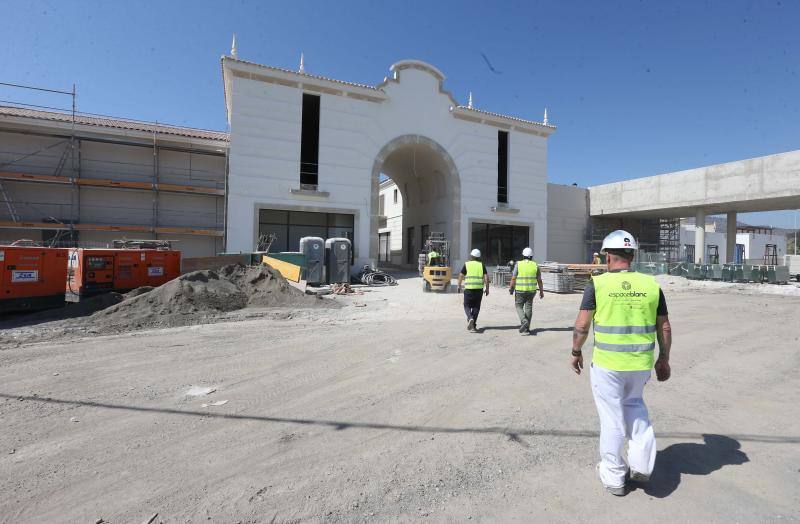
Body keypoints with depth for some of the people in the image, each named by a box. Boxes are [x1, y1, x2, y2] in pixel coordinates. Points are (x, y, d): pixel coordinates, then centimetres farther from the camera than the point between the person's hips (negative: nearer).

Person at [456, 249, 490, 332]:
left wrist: (459, 286, 11)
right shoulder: (482, 265, 7)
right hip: (479, 289, 2)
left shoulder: (467, 264, 2)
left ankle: (470, 318, -17)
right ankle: (473, 325, 13)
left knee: (467, 306, 9)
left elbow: (461, 276, 1)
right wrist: (487, 288, 6)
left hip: (469, 288, -2)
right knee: (476, 307, 12)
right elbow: (486, 277, 1)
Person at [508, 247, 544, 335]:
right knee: (528, 308, 10)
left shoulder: (518, 264, -6)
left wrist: (511, 288, 2)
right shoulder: (535, 265, 1)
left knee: (519, 306, 10)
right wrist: (541, 291, 10)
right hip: (531, 290, 3)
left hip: (520, 290, -3)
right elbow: (539, 280, 3)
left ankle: (524, 321, -13)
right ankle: (526, 328, 14)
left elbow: (513, 278, -8)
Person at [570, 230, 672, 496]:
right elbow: (665, 328, 5)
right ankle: (641, 463, 24)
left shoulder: (597, 284, -11)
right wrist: (664, 359, 17)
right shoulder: (651, 285, -1)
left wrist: (576, 352, 4)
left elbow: (582, 325, -11)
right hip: (642, 363, 4)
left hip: (607, 363, -3)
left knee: (612, 419, 11)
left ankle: (614, 477, 27)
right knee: (634, 403, 30)